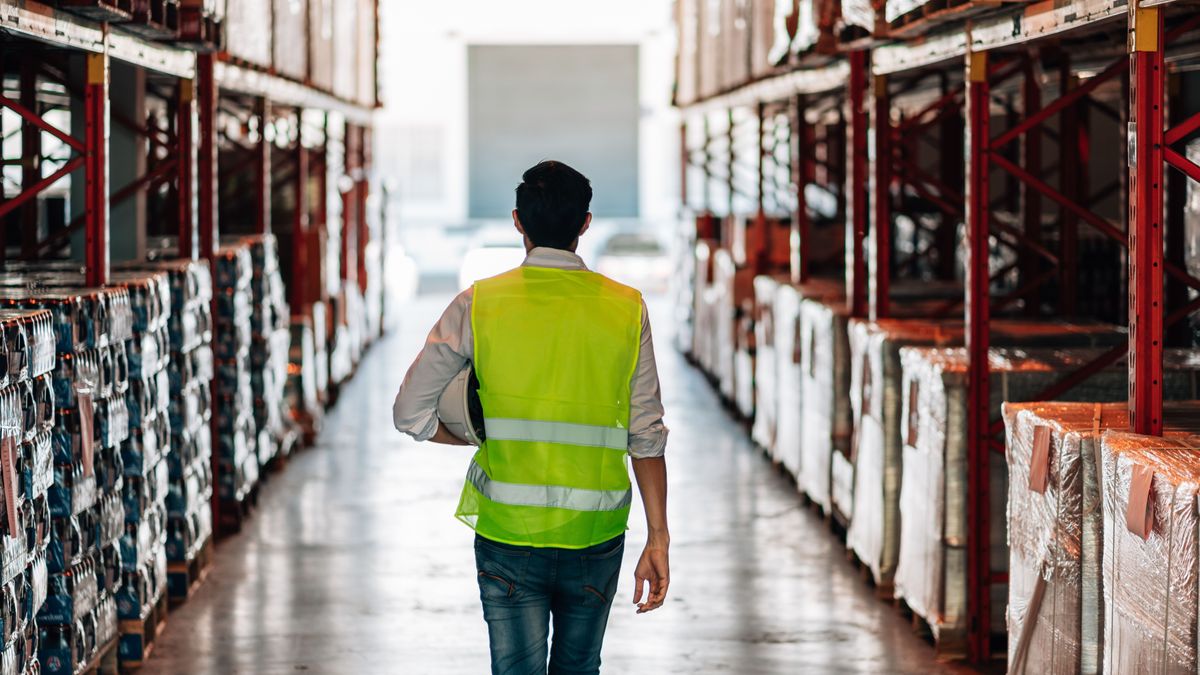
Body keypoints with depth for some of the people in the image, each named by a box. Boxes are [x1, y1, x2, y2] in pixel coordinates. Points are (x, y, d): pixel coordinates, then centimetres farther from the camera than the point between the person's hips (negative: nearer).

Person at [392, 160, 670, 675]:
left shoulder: (477, 305, -4)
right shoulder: (627, 309, -2)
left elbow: (410, 414, -3)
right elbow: (647, 435, -3)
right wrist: (658, 539, 1)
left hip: (508, 536, -1)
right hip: (595, 537, 1)